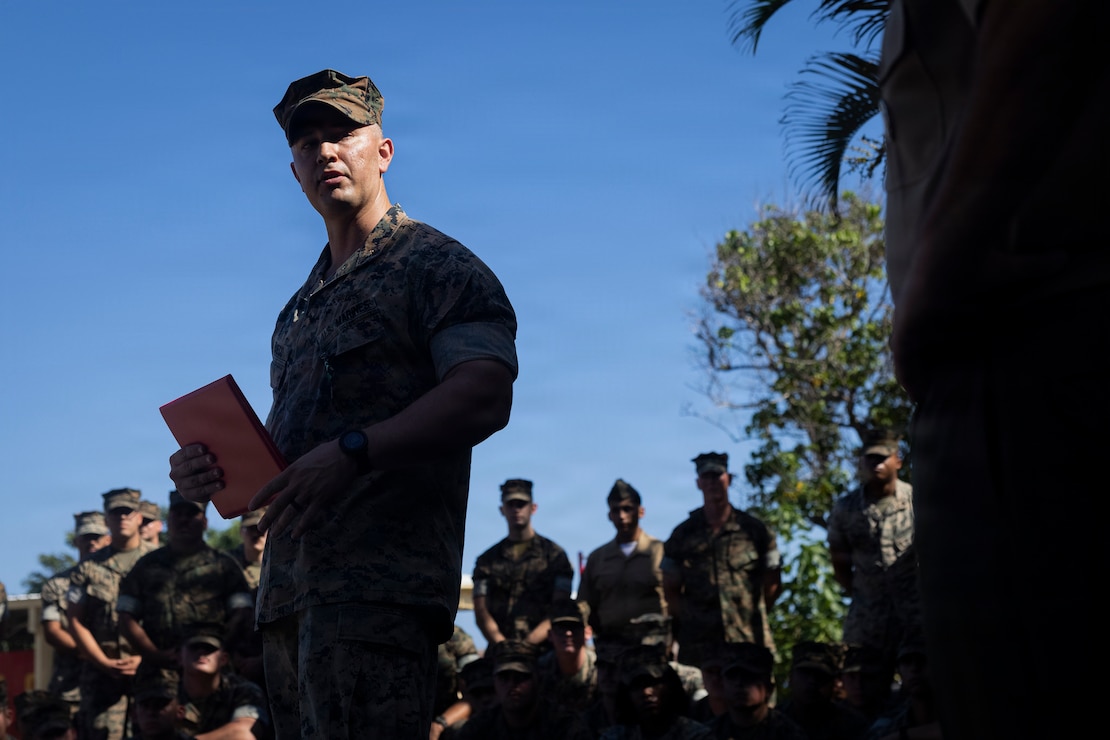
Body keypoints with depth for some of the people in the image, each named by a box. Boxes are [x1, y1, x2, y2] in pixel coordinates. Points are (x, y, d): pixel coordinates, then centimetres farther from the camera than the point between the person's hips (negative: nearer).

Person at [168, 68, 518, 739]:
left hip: (378, 587, -8)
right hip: (290, 592, 9)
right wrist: (208, 468, 4)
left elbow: (485, 398, -15)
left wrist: (350, 453, -24)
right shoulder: (302, 306, 26)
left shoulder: (435, 266, 0)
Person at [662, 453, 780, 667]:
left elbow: (772, 583, 15)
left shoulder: (754, 530, 9)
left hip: (750, 642, 0)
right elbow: (671, 589, 15)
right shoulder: (683, 535, 11)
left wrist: (754, 615, 6)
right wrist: (688, 621, 4)